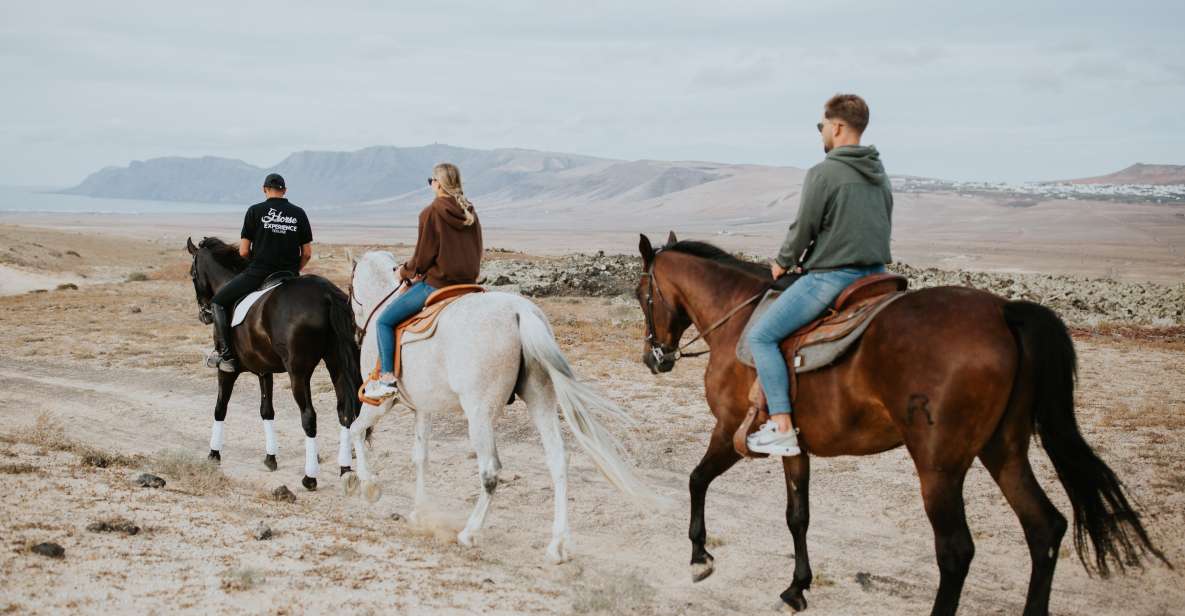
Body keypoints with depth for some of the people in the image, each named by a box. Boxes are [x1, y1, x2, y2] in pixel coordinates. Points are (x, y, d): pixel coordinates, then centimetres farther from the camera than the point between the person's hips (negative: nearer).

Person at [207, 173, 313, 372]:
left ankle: (225, 354, -1)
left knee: (219, 302, 10)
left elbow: (243, 251, -3)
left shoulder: (255, 211, -1)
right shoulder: (299, 213, 7)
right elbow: (307, 253, 6)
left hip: (257, 273, -3)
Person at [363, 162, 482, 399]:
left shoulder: (431, 212, -12)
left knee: (385, 321, 3)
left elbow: (423, 256, -12)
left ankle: (387, 378, -7)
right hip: (467, 283, 8)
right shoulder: (470, 213, 9)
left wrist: (406, 271, 10)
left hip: (435, 284, -7)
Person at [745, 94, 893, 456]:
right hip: (876, 274, 8)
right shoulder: (880, 174, 14)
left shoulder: (823, 173, -11)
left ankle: (781, 429, -12)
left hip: (831, 277, -8)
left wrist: (783, 262, 10)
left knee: (761, 336, -3)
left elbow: (803, 228, -11)